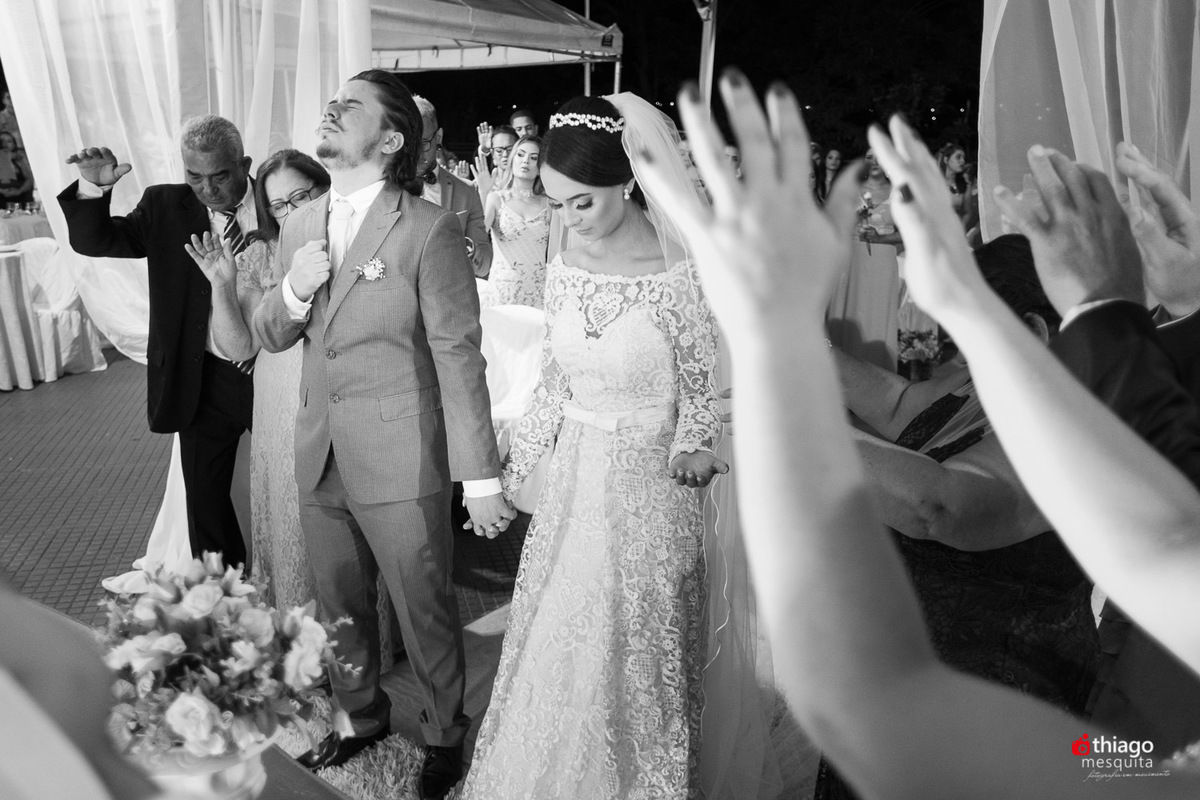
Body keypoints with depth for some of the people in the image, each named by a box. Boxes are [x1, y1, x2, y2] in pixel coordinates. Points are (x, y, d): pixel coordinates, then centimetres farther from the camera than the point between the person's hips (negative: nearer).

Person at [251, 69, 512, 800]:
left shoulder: (429, 230, -13)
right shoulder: (300, 227, 7)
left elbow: (459, 357, -14)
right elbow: (271, 337, 13)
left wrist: (480, 476, -14)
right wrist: (293, 291, -10)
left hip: (401, 463, -6)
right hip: (320, 459, 6)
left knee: (425, 609, 11)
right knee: (340, 606, 22)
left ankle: (445, 734, 36)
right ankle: (361, 719, 47)